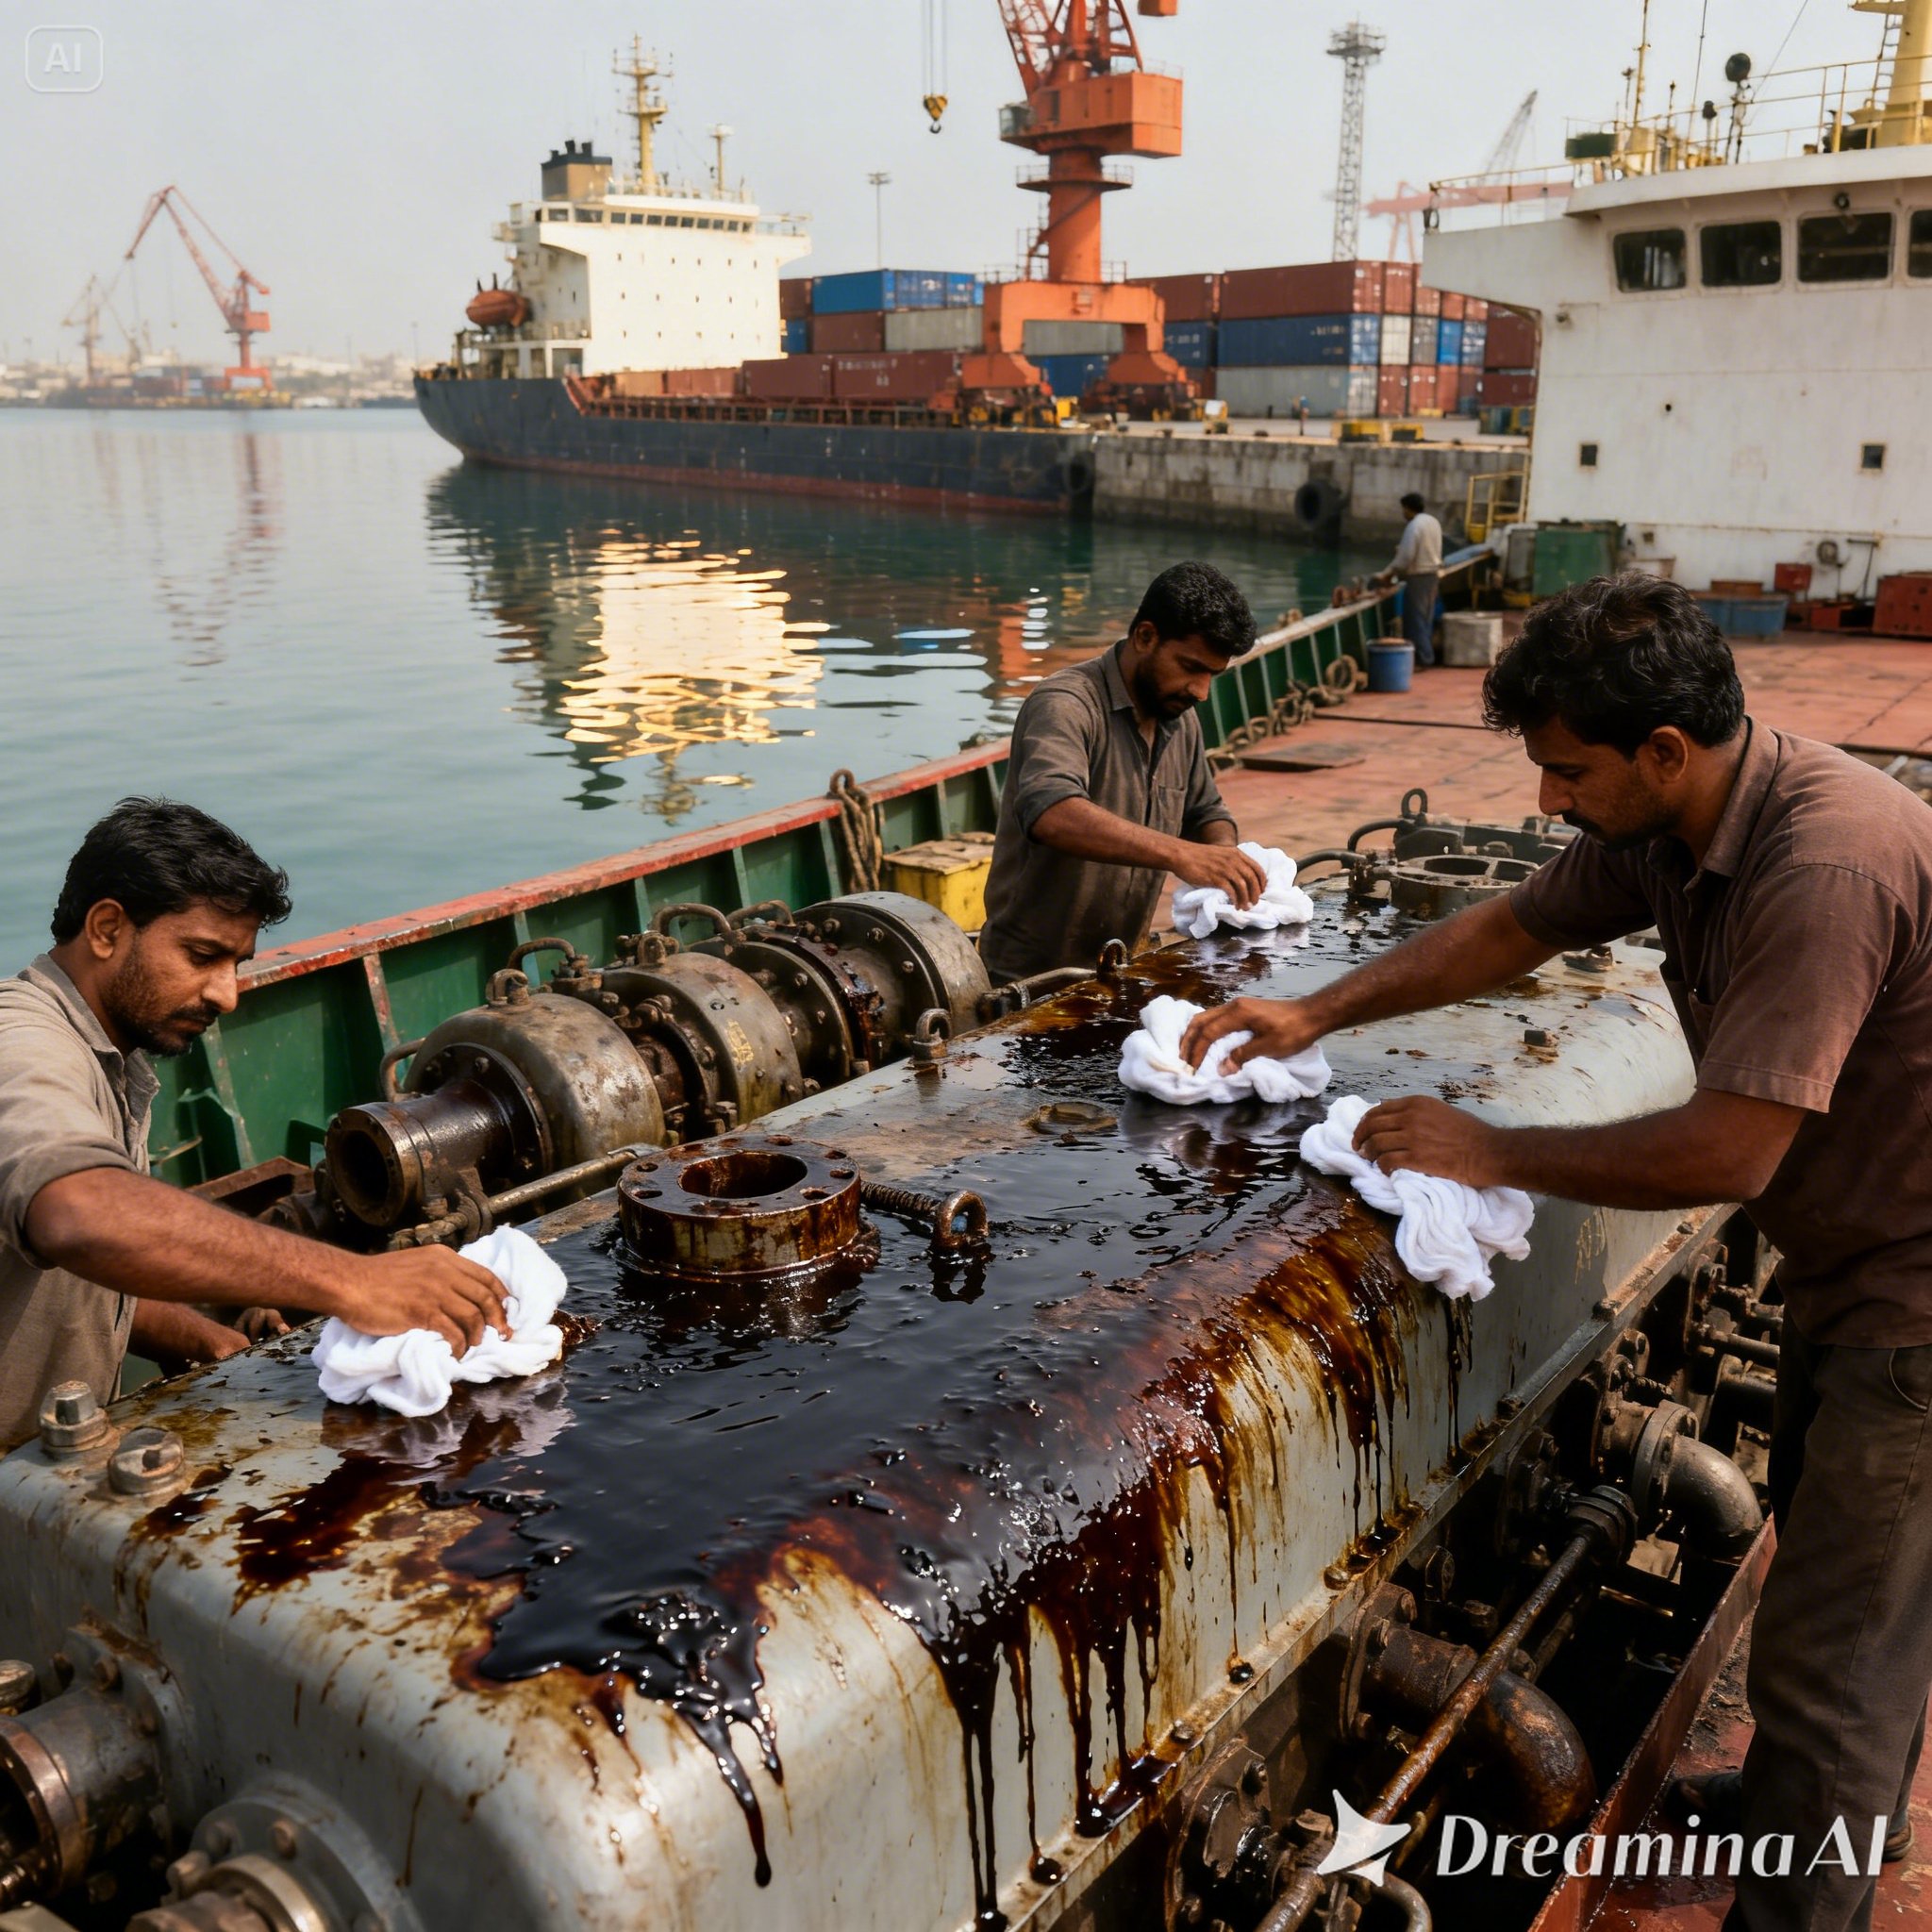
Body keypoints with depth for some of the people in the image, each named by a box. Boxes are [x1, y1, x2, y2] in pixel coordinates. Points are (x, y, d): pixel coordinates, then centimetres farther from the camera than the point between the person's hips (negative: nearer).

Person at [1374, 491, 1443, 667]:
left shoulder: (1414, 526, -18)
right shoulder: (1434, 522, 10)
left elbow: (1406, 556, -20)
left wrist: (1390, 573, -9)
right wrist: (1402, 548, 19)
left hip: (1418, 576, -9)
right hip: (1433, 572, 9)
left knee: (1415, 618, -3)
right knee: (1426, 617, 15)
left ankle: (1421, 659, -3)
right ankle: (1427, 655, 19)